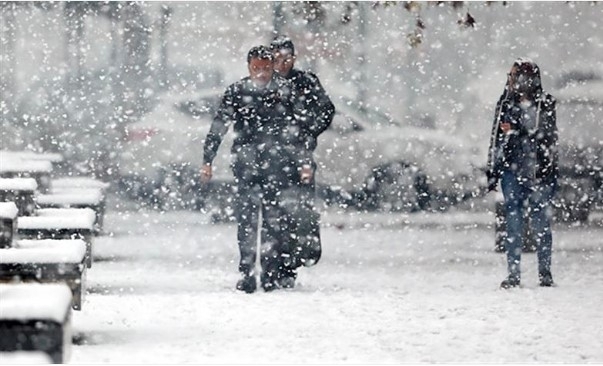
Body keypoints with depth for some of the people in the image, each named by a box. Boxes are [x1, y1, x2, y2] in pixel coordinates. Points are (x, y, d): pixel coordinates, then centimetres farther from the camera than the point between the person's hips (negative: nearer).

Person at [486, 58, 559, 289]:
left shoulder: (545, 104, 1)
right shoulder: (505, 103, 11)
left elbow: (549, 139, -2)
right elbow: (496, 139, 15)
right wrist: (492, 170, 13)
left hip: (539, 172, -3)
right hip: (511, 169, 3)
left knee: (541, 223, 1)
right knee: (513, 223, 1)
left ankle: (545, 272, 11)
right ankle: (513, 273, 5)